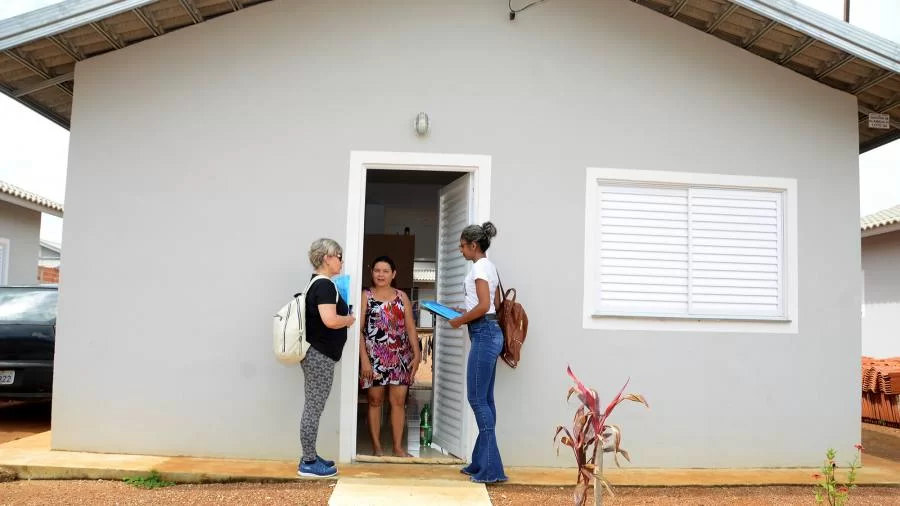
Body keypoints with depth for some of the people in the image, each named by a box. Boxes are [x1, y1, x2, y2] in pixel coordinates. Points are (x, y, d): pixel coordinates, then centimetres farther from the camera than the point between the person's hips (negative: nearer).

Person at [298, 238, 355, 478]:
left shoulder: (316, 284, 14)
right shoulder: (325, 286, -16)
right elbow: (330, 320, -28)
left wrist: (343, 314, 13)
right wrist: (349, 319, -9)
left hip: (315, 353, 10)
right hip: (320, 356, -10)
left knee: (312, 408, 14)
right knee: (314, 409, -4)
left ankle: (310, 458, 22)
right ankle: (308, 463, 3)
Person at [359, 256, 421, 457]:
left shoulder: (401, 296, 10)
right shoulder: (365, 296, 1)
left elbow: (410, 327, 8)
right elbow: (358, 329, -5)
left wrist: (416, 354, 0)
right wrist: (364, 359, -13)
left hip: (400, 356, 3)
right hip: (375, 356, -3)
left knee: (398, 401, 3)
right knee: (375, 401, 4)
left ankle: (398, 447, 10)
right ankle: (377, 447, 13)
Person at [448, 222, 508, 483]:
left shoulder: (479, 267, -11)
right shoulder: (489, 266, 18)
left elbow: (484, 306, -21)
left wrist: (460, 320, -8)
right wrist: (467, 312, 18)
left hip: (484, 334, -10)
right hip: (489, 333, 10)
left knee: (477, 399, -8)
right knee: (485, 399, 11)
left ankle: (491, 468, -6)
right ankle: (482, 462, 17)